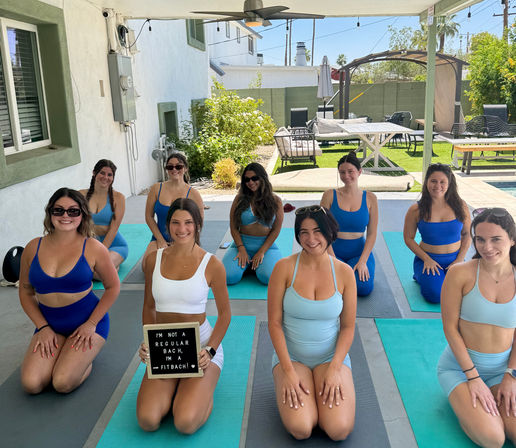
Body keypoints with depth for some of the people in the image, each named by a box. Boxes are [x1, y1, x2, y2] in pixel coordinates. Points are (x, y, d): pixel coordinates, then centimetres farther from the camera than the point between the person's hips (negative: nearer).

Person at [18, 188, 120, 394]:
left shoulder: (93, 248, -9)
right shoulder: (33, 248, 0)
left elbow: (113, 286, 0)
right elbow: (26, 292, 9)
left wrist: (91, 324, -9)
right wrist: (43, 327, -3)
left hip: (87, 322, -3)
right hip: (50, 325, 3)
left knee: (63, 383, -21)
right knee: (31, 384, -16)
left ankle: (84, 360, 13)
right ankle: (55, 353, 16)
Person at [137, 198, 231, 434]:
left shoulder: (211, 264, -8)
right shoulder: (154, 259, 2)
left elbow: (224, 313, 0)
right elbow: (149, 306, 11)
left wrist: (210, 351, -13)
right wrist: (148, 343, -4)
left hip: (201, 346, -3)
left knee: (186, 423, -22)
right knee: (147, 421, -17)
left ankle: (204, 390, 10)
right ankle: (176, 388, 13)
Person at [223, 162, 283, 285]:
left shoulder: (275, 201, 2)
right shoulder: (240, 199, 4)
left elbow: (276, 229, 0)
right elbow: (233, 227, 2)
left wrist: (261, 252, -10)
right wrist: (241, 249, -10)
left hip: (266, 244, 0)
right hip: (242, 243, 1)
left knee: (269, 278, -28)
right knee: (228, 277, -23)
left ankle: (256, 263, 9)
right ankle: (245, 262, 11)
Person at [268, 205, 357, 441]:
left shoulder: (344, 272, -3)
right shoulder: (284, 267, -8)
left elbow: (348, 327, 1)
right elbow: (274, 322, -7)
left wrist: (334, 368, -12)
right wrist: (288, 371, -14)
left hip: (332, 356, 1)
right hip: (291, 357, -1)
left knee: (339, 430, -19)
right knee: (300, 429, -21)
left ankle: (327, 386, 11)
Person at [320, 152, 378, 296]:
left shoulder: (370, 198, 1)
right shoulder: (330, 195, -3)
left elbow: (372, 233, 0)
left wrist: (362, 261, -12)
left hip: (359, 251, 1)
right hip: (333, 250, -1)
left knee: (364, 287, -24)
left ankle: (358, 268, 11)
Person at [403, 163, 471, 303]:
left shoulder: (460, 206, -2)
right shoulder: (416, 210, -8)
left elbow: (467, 234, 6)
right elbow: (408, 238, -1)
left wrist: (460, 260, -4)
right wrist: (427, 259, -11)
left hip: (454, 259, 2)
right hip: (427, 259, -2)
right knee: (435, 295, -25)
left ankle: (445, 277, 14)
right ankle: (422, 275, 10)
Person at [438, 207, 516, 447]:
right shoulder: (460, 274, -16)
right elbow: (450, 328, -12)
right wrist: (473, 377, -13)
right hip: (459, 367, -3)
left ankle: (487, 401, 13)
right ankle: (464, 400, 9)